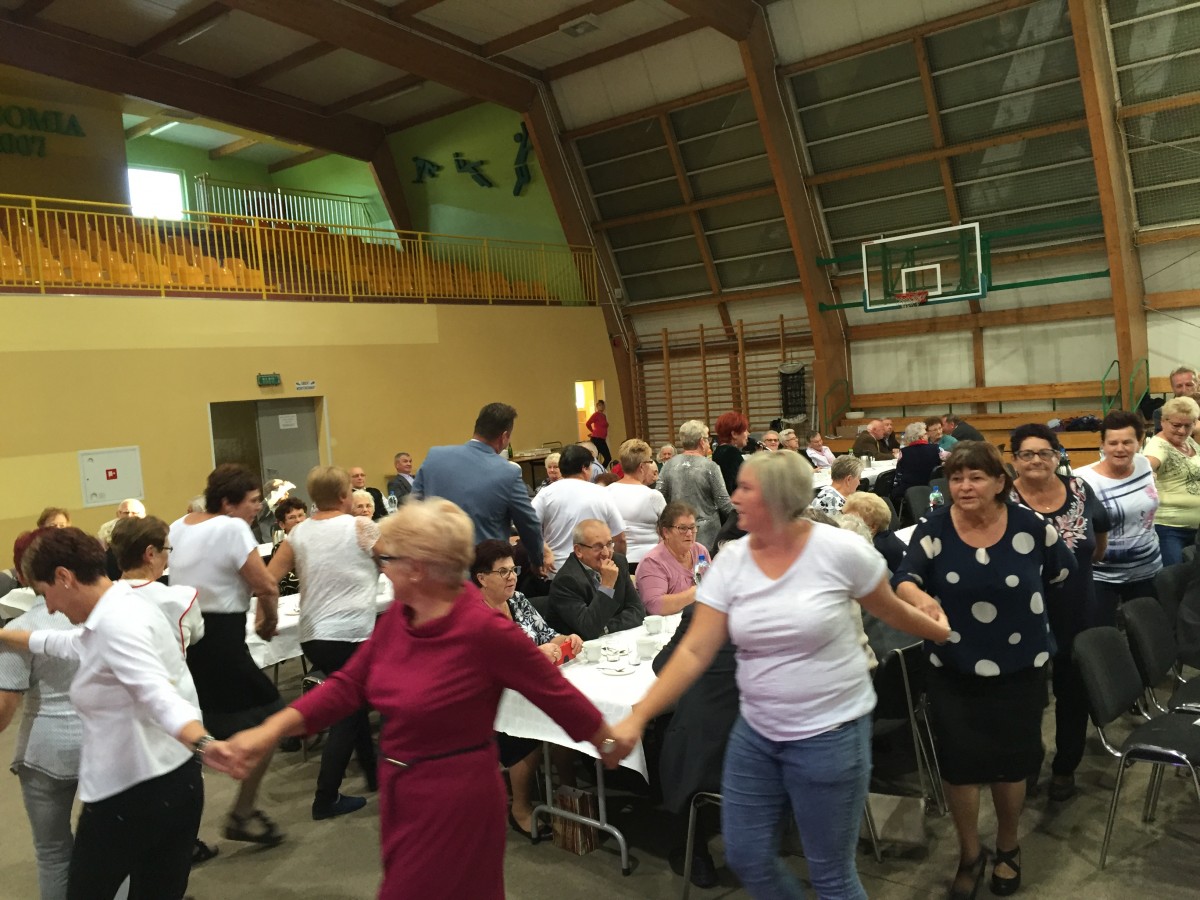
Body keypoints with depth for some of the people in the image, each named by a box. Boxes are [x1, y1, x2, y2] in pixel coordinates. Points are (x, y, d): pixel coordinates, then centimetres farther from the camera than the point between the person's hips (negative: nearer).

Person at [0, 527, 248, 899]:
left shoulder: (116, 621, -20)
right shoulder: (119, 611, 12)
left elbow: (158, 695, -35)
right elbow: (63, 643, 31)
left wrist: (202, 744, -52)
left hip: (130, 794, -9)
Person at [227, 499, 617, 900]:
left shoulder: (485, 629, -27)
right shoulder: (398, 615, -4)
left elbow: (555, 692, -16)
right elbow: (349, 683, 1)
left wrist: (608, 743, -4)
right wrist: (273, 728, -9)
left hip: (455, 797, -8)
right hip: (399, 788, 8)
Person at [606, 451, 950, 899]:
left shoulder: (840, 550, -16)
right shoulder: (731, 560, -6)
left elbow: (890, 609, 3)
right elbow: (694, 651, -9)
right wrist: (638, 717, -16)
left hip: (831, 733, -4)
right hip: (755, 731, 4)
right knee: (745, 857, 15)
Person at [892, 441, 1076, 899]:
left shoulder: (1030, 526, -11)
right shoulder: (933, 527, -13)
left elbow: (1062, 571, 8)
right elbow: (904, 579, -25)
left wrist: (1022, 602, 6)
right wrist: (918, 596, -46)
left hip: (1020, 665, 1)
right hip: (952, 667, 0)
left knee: (1011, 761, 15)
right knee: (958, 762, 6)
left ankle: (1008, 848, 41)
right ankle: (969, 854, 30)